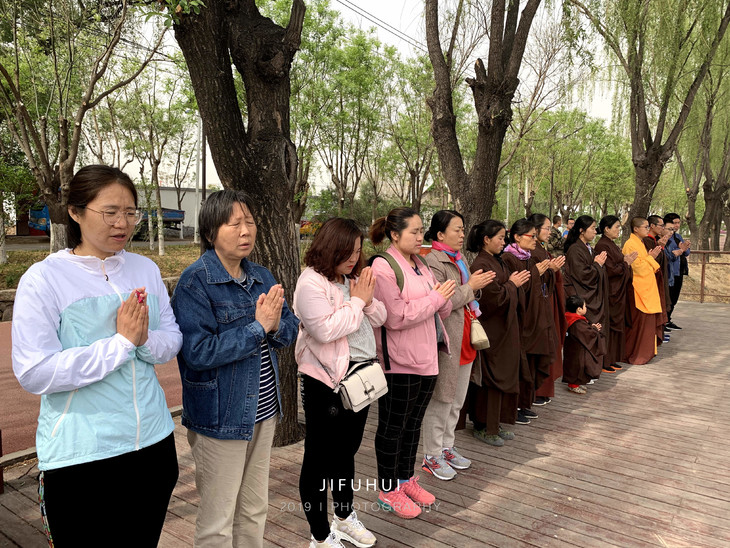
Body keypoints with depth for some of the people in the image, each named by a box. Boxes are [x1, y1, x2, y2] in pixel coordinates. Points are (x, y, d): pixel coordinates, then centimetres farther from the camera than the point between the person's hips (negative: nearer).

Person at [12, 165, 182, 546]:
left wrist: (145, 339, -16)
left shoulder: (146, 269, 3)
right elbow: (33, 373, -17)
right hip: (80, 455, -4)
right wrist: (121, 342, -21)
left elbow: (173, 340, 6)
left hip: (152, 441, 5)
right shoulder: (43, 278, -11)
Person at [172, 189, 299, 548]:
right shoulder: (195, 282, -16)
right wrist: (258, 327, -22)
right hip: (220, 418, -6)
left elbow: (289, 330, 6)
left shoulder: (261, 276, 5)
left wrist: (275, 326, -17)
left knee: (255, 510, 22)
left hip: (262, 411, 7)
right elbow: (197, 351, -23)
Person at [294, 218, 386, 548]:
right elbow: (324, 329, -26)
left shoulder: (353, 279, 10)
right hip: (326, 381, -8)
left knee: (347, 450, 21)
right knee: (319, 457, 6)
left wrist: (368, 299, -8)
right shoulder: (311, 282, -15)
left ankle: (344, 518, 40)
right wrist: (356, 301, -16)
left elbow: (379, 318, 12)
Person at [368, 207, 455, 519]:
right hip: (399, 363, -8)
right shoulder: (383, 267, -14)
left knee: (413, 423, 19)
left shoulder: (420, 265, 13)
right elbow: (396, 317, -22)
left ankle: (406, 479, 35)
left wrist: (443, 298, -8)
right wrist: (435, 298, -15)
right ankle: (388, 491, 22)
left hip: (427, 358, 8)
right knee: (392, 427, 7)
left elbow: (443, 310, 15)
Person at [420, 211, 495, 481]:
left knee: (457, 399, 18)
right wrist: (470, 286, -16)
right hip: (445, 339, -9)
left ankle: (446, 447, 33)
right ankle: (432, 456, 17)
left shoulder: (459, 259, 14)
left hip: (464, 338, 9)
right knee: (441, 400, 2)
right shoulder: (432, 261, -16)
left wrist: (477, 286, 2)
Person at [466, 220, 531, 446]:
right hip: (491, 330, -10)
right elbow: (493, 298, -22)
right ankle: (483, 427, 12)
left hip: (504, 328, 10)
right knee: (489, 378, -1)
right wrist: (512, 284, -9)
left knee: (503, 375, 14)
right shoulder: (481, 265, -18)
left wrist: (517, 282, 1)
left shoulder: (498, 262, 12)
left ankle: (495, 424, 25)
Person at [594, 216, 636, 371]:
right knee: (607, 325, -3)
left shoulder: (611, 245, 14)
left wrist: (626, 260, 2)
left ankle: (613, 358, 21)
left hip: (617, 292, 10)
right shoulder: (602, 246, -17)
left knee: (616, 324, 13)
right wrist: (626, 262, -8)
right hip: (609, 292, -10)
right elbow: (610, 270, -21)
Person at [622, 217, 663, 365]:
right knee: (638, 322, -5)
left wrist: (652, 257, 5)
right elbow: (638, 267, -20)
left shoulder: (640, 243, 15)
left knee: (647, 322, 15)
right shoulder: (631, 244, -16)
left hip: (646, 289, 10)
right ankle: (634, 355, 5)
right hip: (638, 290, -10)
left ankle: (644, 352, 24)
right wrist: (651, 257, -9)